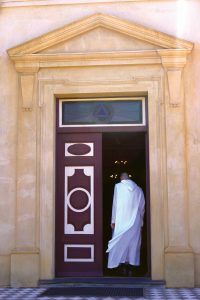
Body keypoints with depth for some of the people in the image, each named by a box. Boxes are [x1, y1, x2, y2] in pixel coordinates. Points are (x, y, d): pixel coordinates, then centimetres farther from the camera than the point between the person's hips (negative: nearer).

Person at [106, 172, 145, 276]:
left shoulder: (118, 186, -2)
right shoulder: (138, 189, 6)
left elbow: (115, 204, -5)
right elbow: (142, 207, 9)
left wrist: (113, 220, -2)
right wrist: (141, 221, 18)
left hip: (121, 220, -2)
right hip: (135, 222, 2)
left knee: (121, 242, 5)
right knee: (132, 242, 6)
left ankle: (124, 265, 4)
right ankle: (129, 266, 6)